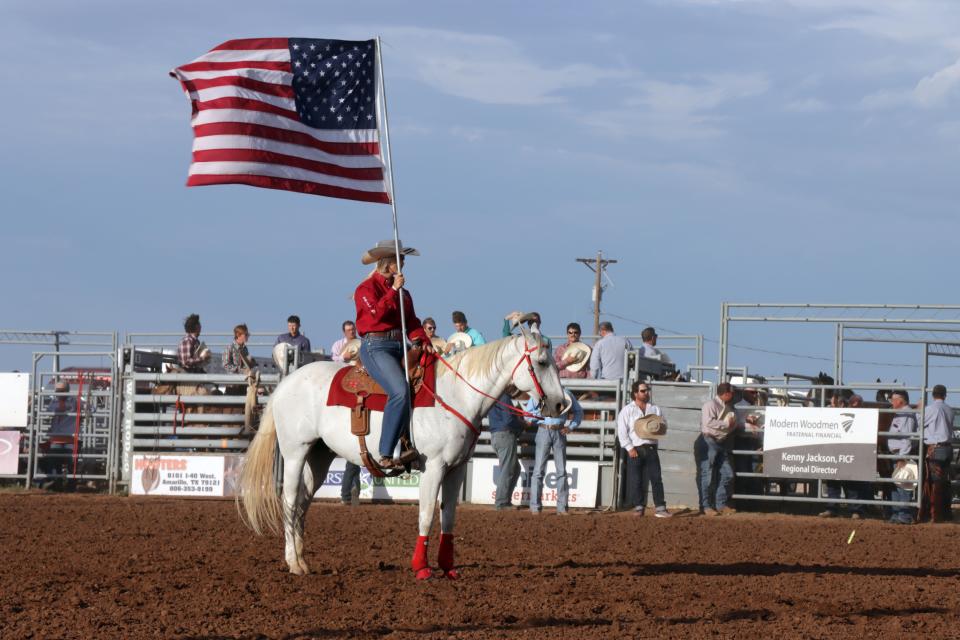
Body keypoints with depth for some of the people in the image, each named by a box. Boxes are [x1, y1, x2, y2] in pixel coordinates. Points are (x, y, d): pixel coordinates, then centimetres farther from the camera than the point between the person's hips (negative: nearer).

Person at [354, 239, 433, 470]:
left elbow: (411, 322, 17)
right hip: (375, 346, -9)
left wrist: (422, 341, 0)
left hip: (399, 347, 9)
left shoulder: (403, 292, 23)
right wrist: (393, 290, -11)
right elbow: (378, 312, -16)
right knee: (400, 391, -30)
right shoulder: (367, 288, 1)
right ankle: (386, 455, -31)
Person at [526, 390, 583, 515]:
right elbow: (528, 414, 3)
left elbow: (578, 411, 11)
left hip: (560, 433, 2)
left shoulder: (566, 394, 4)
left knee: (561, 470, 3)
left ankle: (562, 507, 8)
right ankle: (535, 507, 0)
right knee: (539, 470, -4)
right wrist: (542, 412, -14)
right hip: (544, 431, -2)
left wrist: (571, 427, -4)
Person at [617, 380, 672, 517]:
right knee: (636, 480, -2)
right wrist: (630, 448, -9)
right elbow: (622, 431, -1)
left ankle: (660, 508, -5)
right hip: (635, 450, -2)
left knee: (656, 478, -5)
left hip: (651, 448, 2)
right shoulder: (627, 410, 5)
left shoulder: (655, 409, 15)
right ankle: (639, 507, 7)